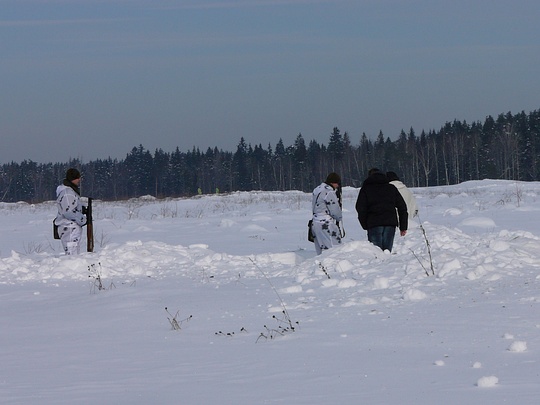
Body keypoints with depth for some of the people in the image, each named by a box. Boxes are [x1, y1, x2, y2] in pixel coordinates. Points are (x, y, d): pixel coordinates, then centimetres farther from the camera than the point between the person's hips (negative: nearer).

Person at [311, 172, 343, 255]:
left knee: (321, 253, 10)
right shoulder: (329, 192, -15)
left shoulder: (317, 190, 13)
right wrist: (339, 217, 9)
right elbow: (335, 211, -13)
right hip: (326, 225, -9)